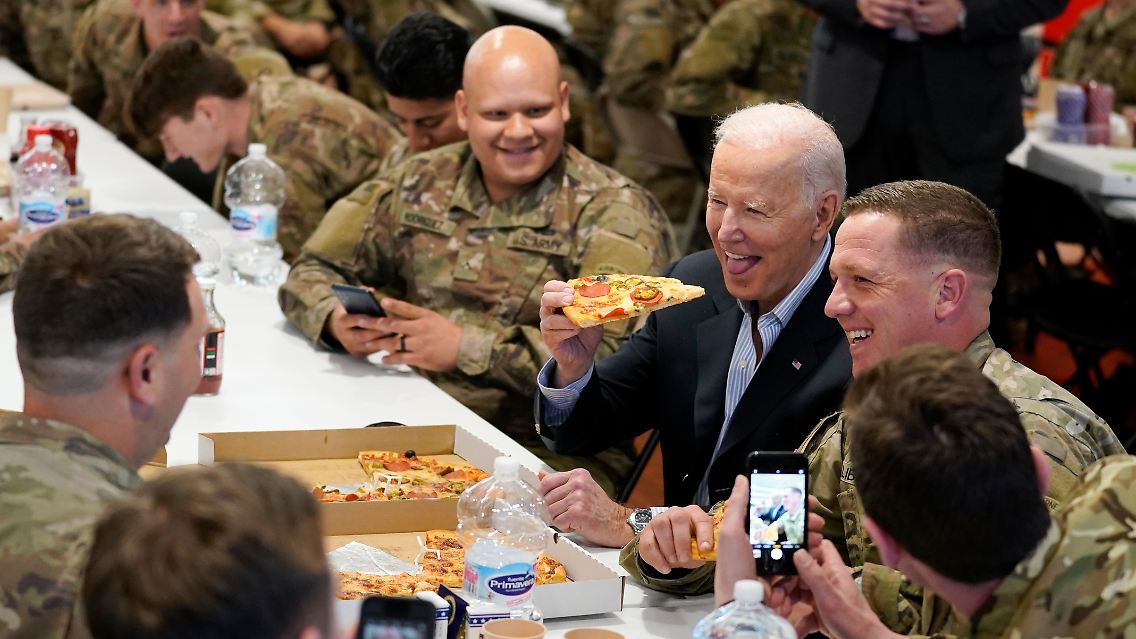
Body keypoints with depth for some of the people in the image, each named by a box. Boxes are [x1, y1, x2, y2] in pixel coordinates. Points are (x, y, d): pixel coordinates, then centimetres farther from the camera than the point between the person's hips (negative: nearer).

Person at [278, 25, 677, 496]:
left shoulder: (615, 211, -3)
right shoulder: (421, 184, 13)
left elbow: (614, 356, -16)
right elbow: (312, 273, 18)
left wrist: (465, 348, -17)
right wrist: (340, 321, -6)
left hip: (553, 454, -5)